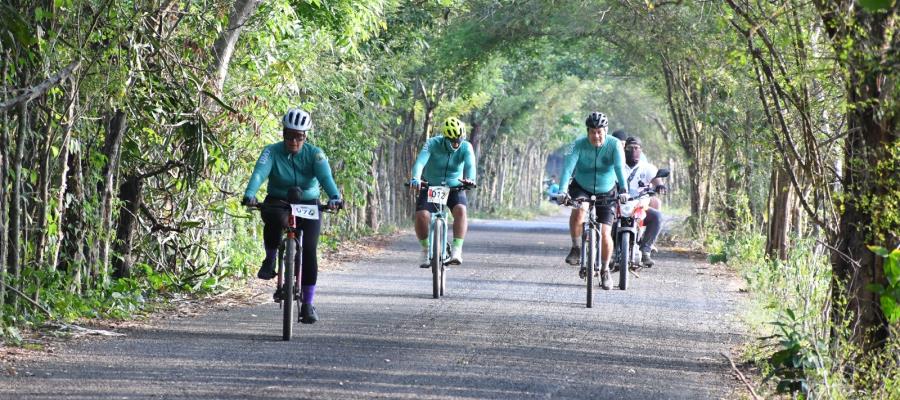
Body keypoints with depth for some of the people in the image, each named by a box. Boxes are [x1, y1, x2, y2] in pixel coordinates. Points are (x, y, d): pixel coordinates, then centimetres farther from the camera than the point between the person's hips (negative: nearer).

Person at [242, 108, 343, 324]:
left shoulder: (314, 154, -10)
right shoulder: (272, 152, -11)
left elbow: (325, 177, -26)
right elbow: (259, 173, -27)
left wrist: (334, 197, -46)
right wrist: (250, 194, -47)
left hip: (308, 204, 1)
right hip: (278, 202, -1)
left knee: (309, 251, -15)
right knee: (273, 219, -37)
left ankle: (307, 304, -3)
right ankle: (270, 259, -10)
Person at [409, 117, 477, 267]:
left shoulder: (465, 147, -15)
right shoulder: (433, 144, -18)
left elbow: (470, 164, -32)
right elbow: (420, 161, -34)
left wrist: (470, 179, -55)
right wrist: (416, 178, -55)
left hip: (454, 188, 0)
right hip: (431, 187, 0)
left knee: (460, 210, -30)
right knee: (421, 215, -23)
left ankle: (457, 250, -27)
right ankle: (426, 250, 0)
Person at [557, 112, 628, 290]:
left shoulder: (614, 145, -19)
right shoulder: (579, 144, -20)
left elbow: (620, 168, -32)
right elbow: (568, 167, -31)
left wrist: (623, 191, -49)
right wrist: (562, 191, -47)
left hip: (606, 192, 0)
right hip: (581, 188, 0)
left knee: (605, 233, -9)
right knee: (579, 208, -35)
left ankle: (605, 271, 13)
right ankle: (576, 248, -15)